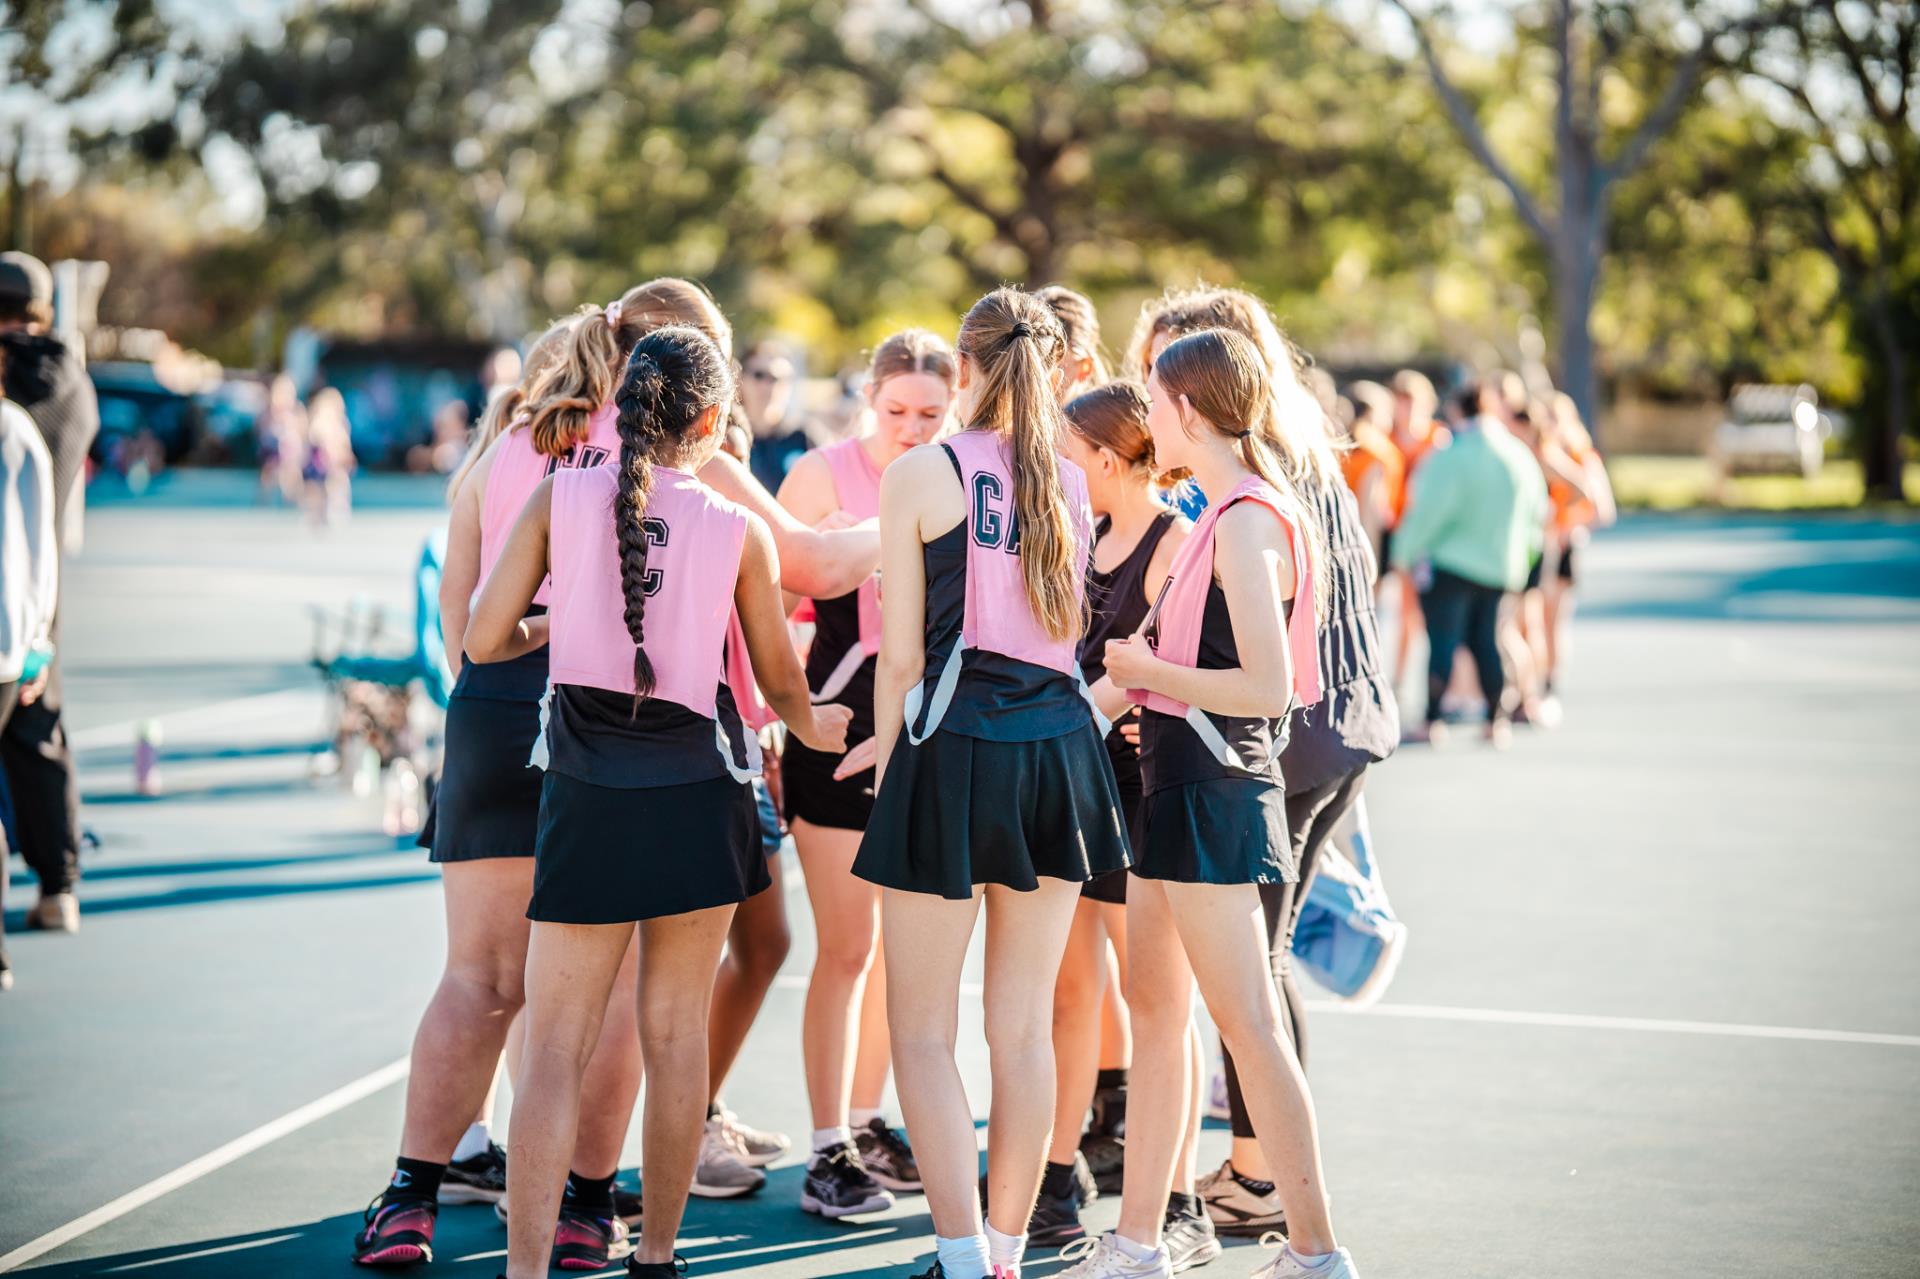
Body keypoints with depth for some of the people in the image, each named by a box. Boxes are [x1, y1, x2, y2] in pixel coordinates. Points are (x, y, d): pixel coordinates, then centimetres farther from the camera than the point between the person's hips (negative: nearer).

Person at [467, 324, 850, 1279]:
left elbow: (483, 639, 0)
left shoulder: (559, 497, -2)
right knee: (676, 1036, 12)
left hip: (588, 802, 0)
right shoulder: (738, 528, -2)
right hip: (699, 797, 0)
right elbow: (780, 681, 8)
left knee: (556, 1046, 1)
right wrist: (815, 727, 30)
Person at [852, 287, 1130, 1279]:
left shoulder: (920, 475, -4)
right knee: (1024, 1026, 11)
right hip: (1061, 743, 5)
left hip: (958, 749, -5)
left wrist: (886, 769, 10)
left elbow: (902, 652, -4)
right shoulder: (1072, 482, 10)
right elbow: (1069, 628, 14)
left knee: (923, 1028, 4)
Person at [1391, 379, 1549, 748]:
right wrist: (1520, 548, 26)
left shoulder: (1451, 457, -17)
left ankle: (1433, 721, -3)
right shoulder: (1521, 457, 2)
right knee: (1486, 641, 14)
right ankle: (1498, 720, 13)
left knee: (1443, 640, -2)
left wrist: (1406, 552, -2)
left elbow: (1430, 512, -16)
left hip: (1450, 565, -6)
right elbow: (1537, 512, 10)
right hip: (1500, 565, 6)